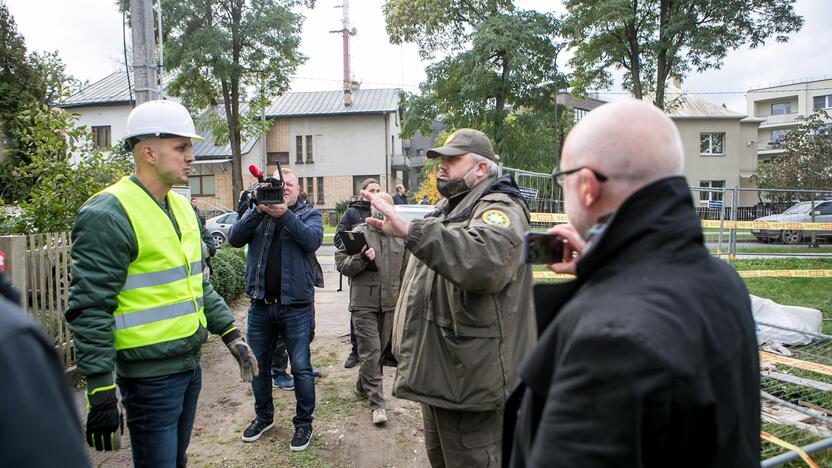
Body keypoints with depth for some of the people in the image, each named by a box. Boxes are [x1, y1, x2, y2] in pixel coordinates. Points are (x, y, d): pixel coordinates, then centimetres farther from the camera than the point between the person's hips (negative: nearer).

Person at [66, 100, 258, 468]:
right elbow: (90, 310, -19)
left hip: (188, 364, 8)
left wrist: (231, 335, 12)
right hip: (149, 377, -8)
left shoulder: (182, 207, 9)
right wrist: (100, 392, -20)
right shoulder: (108, 216, -17)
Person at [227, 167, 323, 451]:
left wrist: (284, 215, -31)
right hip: (260, 304, 4)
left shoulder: (309, 214, 1)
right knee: (258, 366, 17)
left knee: (301, 367, 5)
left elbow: (313, 239, -19)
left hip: (295, 305, -3)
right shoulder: (258, 212, 7)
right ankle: (264, 416, 37)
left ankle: (303, 422, 21)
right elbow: (235, 238, -9)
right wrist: (258, 211, -23)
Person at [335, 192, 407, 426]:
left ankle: (362, 386, 36)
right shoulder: (359, 233, -4)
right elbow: (341, 263, -3)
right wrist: (361, 258, -20)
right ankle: (377, 404, 1)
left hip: (390, 303, 5)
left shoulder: (399, 236, 9)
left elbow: (405, 268, 18)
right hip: (364, 303, -4)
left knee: (379, 351, 15)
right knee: (371, 352, -6)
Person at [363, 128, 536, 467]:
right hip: (435, 371, 10)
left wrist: (410, 231, -44)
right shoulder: (447, 209, 17)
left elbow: (487, 260, -39)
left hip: (472, 378, -10)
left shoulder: (499, 208, -15)